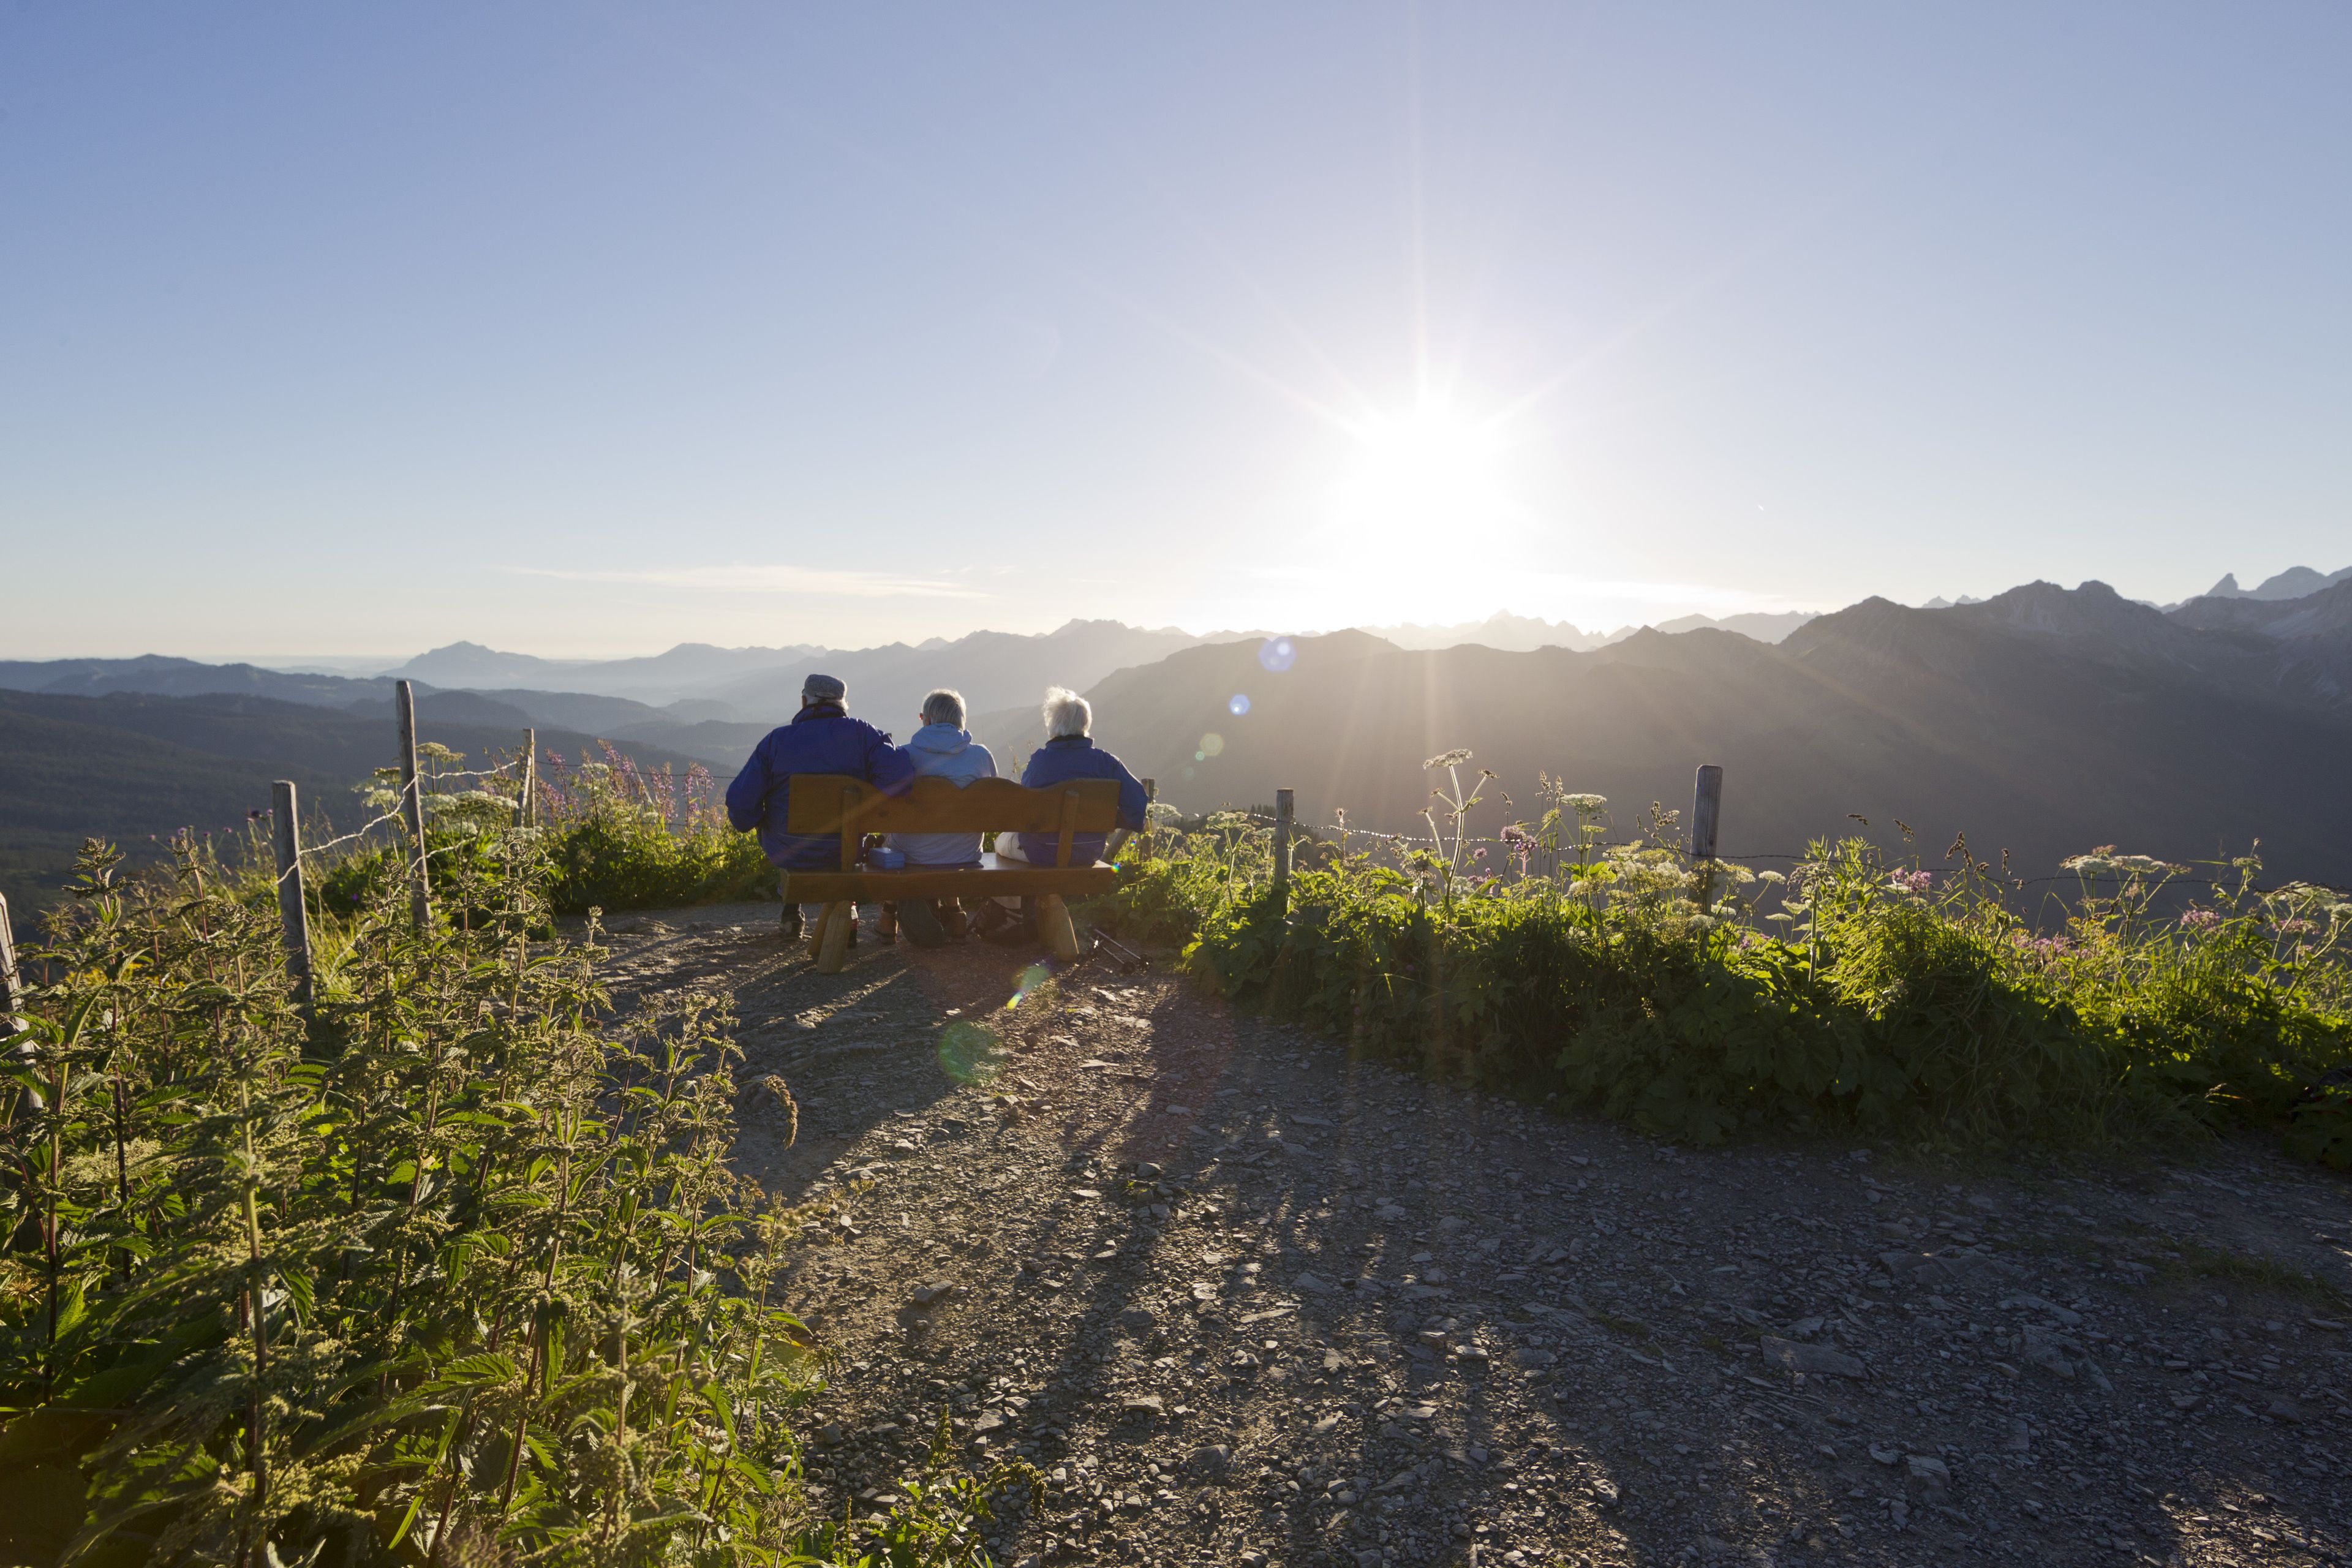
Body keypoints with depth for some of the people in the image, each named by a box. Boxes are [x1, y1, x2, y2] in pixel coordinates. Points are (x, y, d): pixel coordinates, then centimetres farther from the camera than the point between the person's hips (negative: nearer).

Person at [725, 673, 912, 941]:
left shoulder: (777, 740, -8)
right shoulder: (861, 733, -8)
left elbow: (739, 801, -12)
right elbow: (899, 776, -22)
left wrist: (749, 822, 12)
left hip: (786, 855, 0)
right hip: (844, 853, 0)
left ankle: (792, 913, 36)